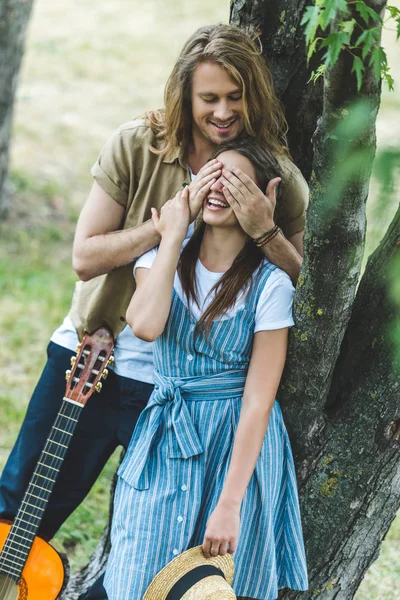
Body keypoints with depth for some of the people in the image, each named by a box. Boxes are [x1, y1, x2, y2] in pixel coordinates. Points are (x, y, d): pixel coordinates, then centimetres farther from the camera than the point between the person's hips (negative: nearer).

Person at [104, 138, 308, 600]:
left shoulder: (270, 285, -9)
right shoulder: (161, 259, 2)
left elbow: (258, 402, -14)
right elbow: (145, 325, -21)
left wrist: (229, 505, -19)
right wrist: (173, 237, -12)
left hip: (239, 447, -3)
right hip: (162, 442, 3)